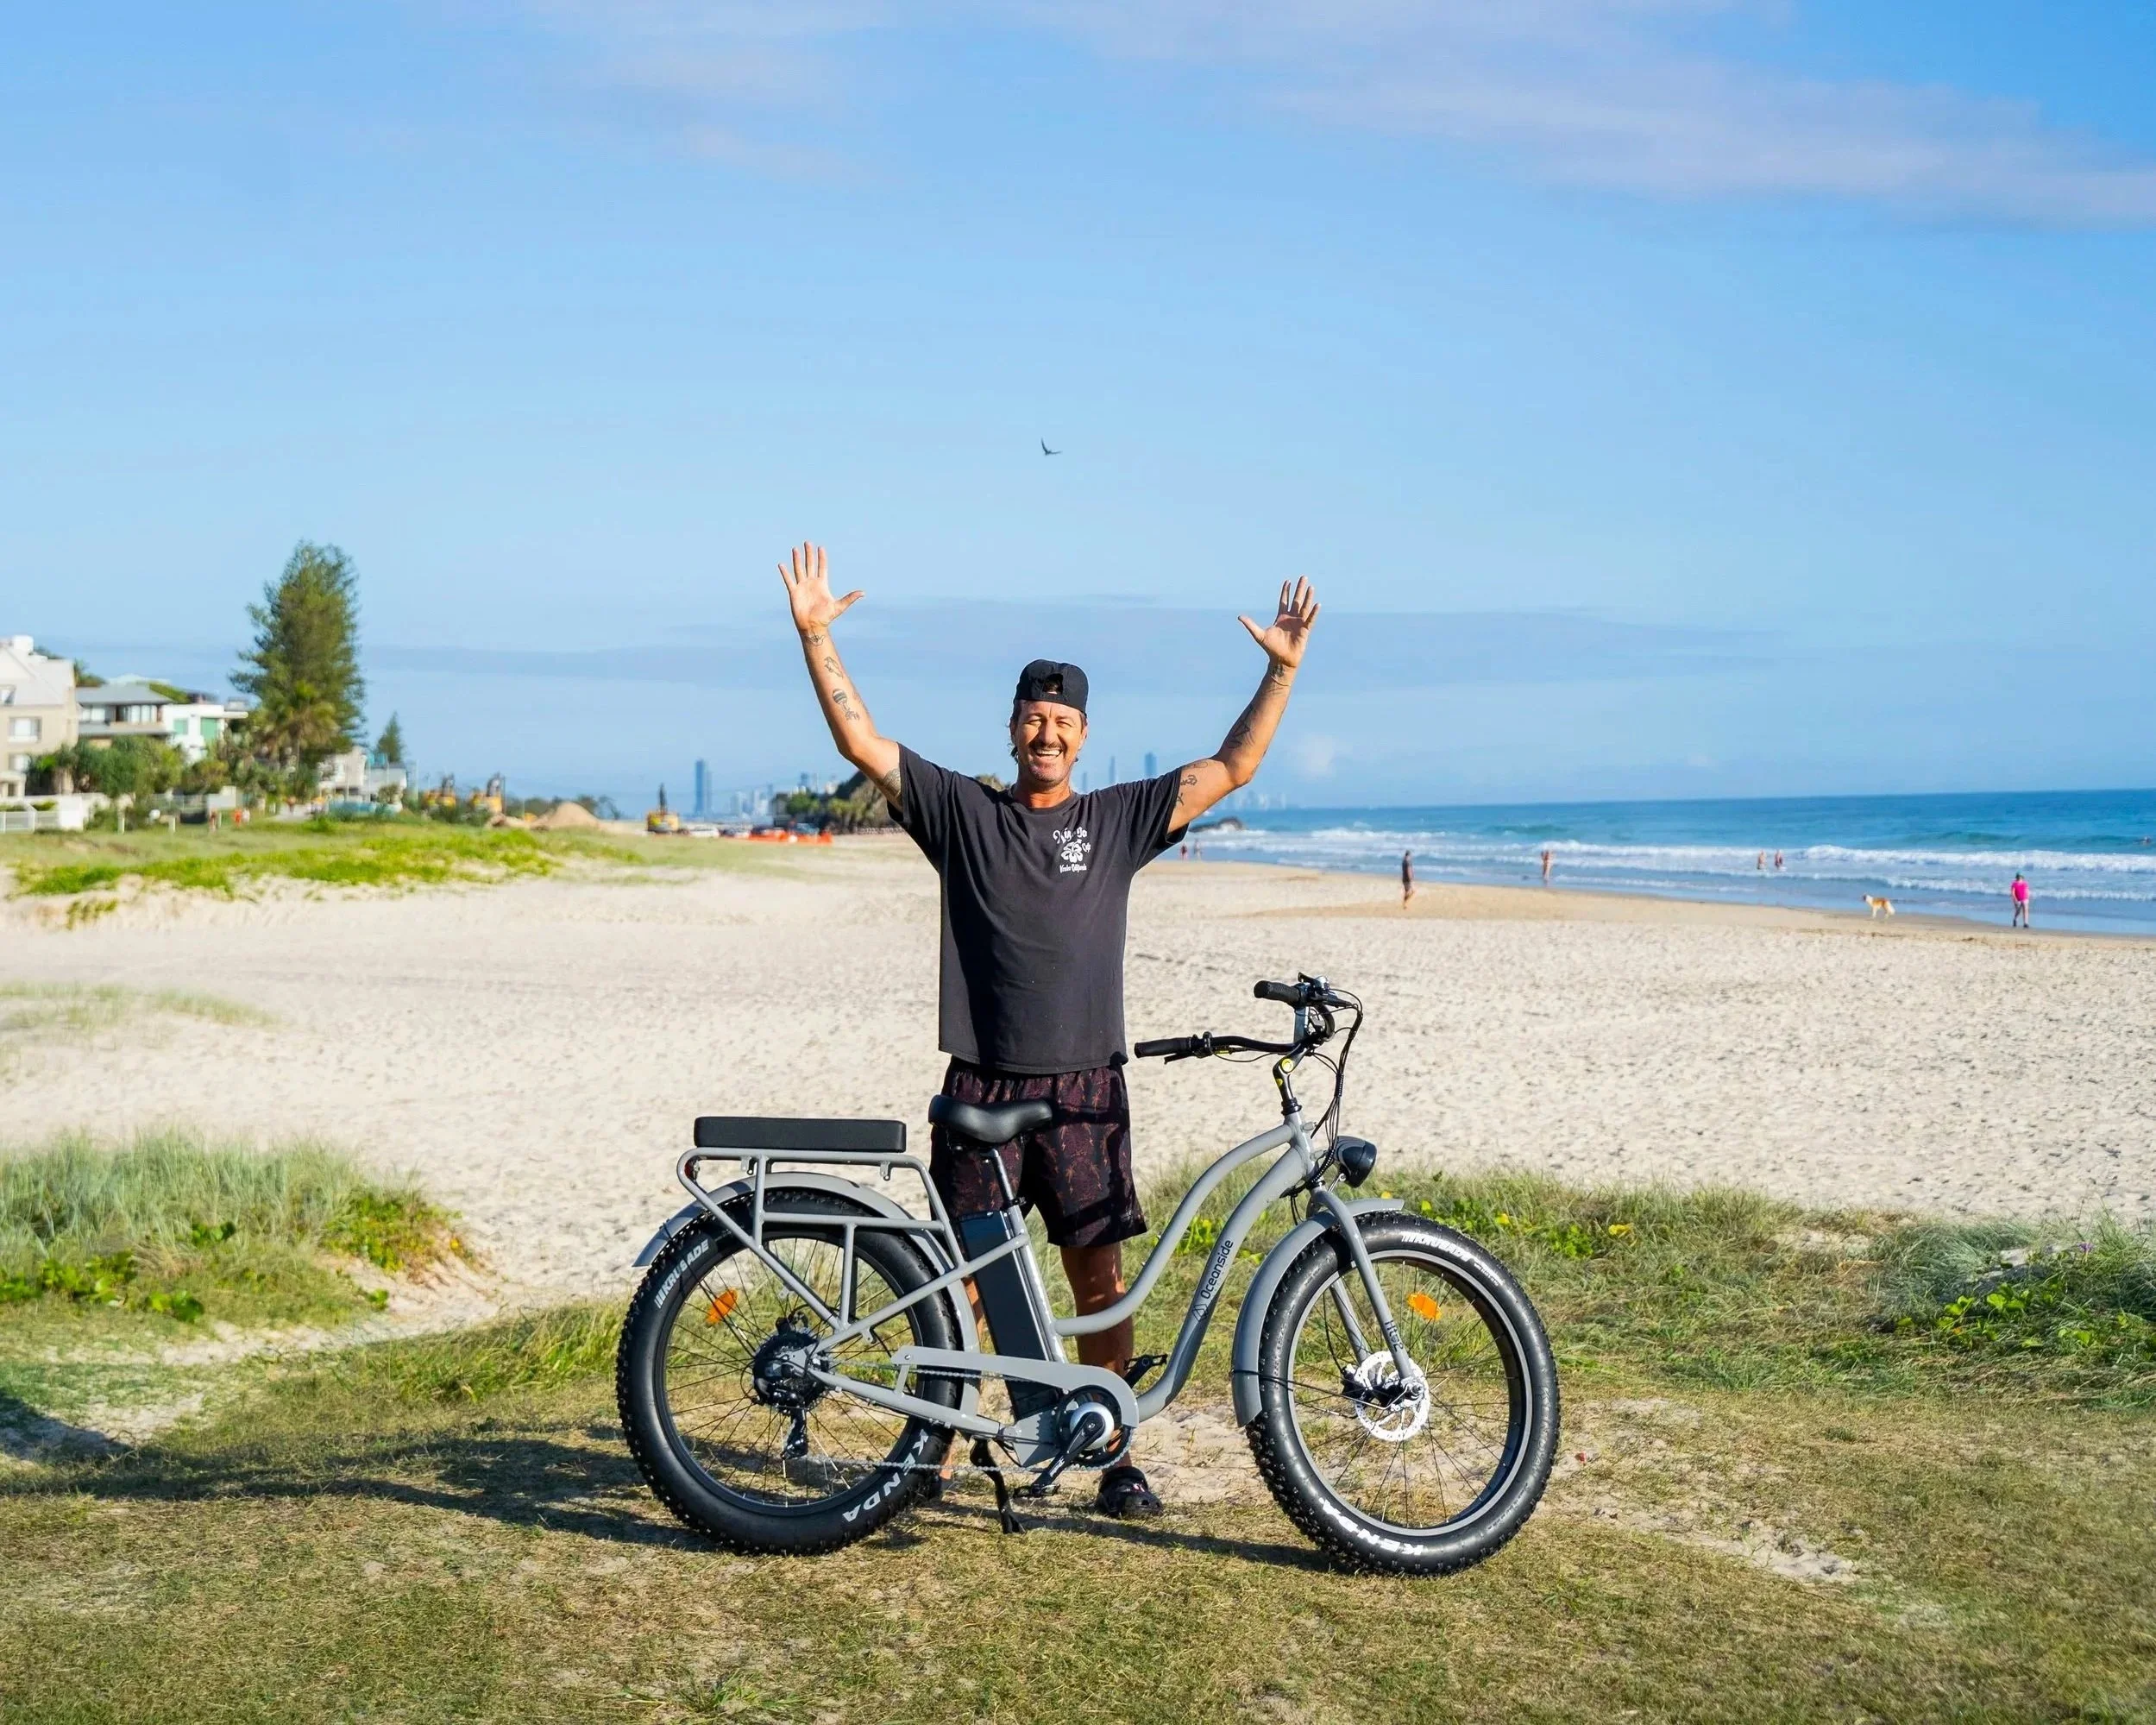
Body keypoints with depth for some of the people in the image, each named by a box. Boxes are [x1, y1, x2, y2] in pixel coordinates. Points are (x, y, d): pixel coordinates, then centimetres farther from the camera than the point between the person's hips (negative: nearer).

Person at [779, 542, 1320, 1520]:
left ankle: (1113, 1455, 14)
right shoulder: (962, 811, 5)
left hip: (1084, 1088, 1)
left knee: (1101, 1277, 3)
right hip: (982, 1087, -1)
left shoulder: (1120, 819, 8)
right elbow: (861, 743, 0)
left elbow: (1230, 770, 7)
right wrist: (815, 636, -8)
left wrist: (1282, 670, 0)